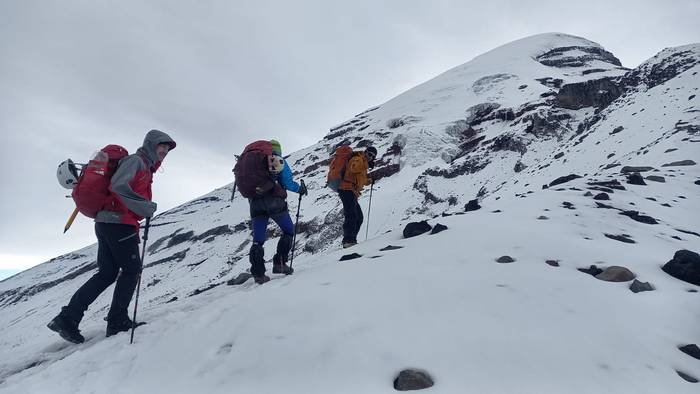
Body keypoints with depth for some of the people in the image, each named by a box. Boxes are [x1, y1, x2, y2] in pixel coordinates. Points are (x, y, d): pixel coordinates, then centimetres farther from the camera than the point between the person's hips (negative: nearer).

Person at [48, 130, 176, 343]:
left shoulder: (145, 167, 23)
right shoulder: (136, 160, -7)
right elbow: (119, 186, -24)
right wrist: (147, 207, -21)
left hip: (105, 222, 9)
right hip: (120, 223, -9)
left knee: (107, 273, 11)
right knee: (132, 269, 2)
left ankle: (67, 318, 9)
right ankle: (117, 321, 7)